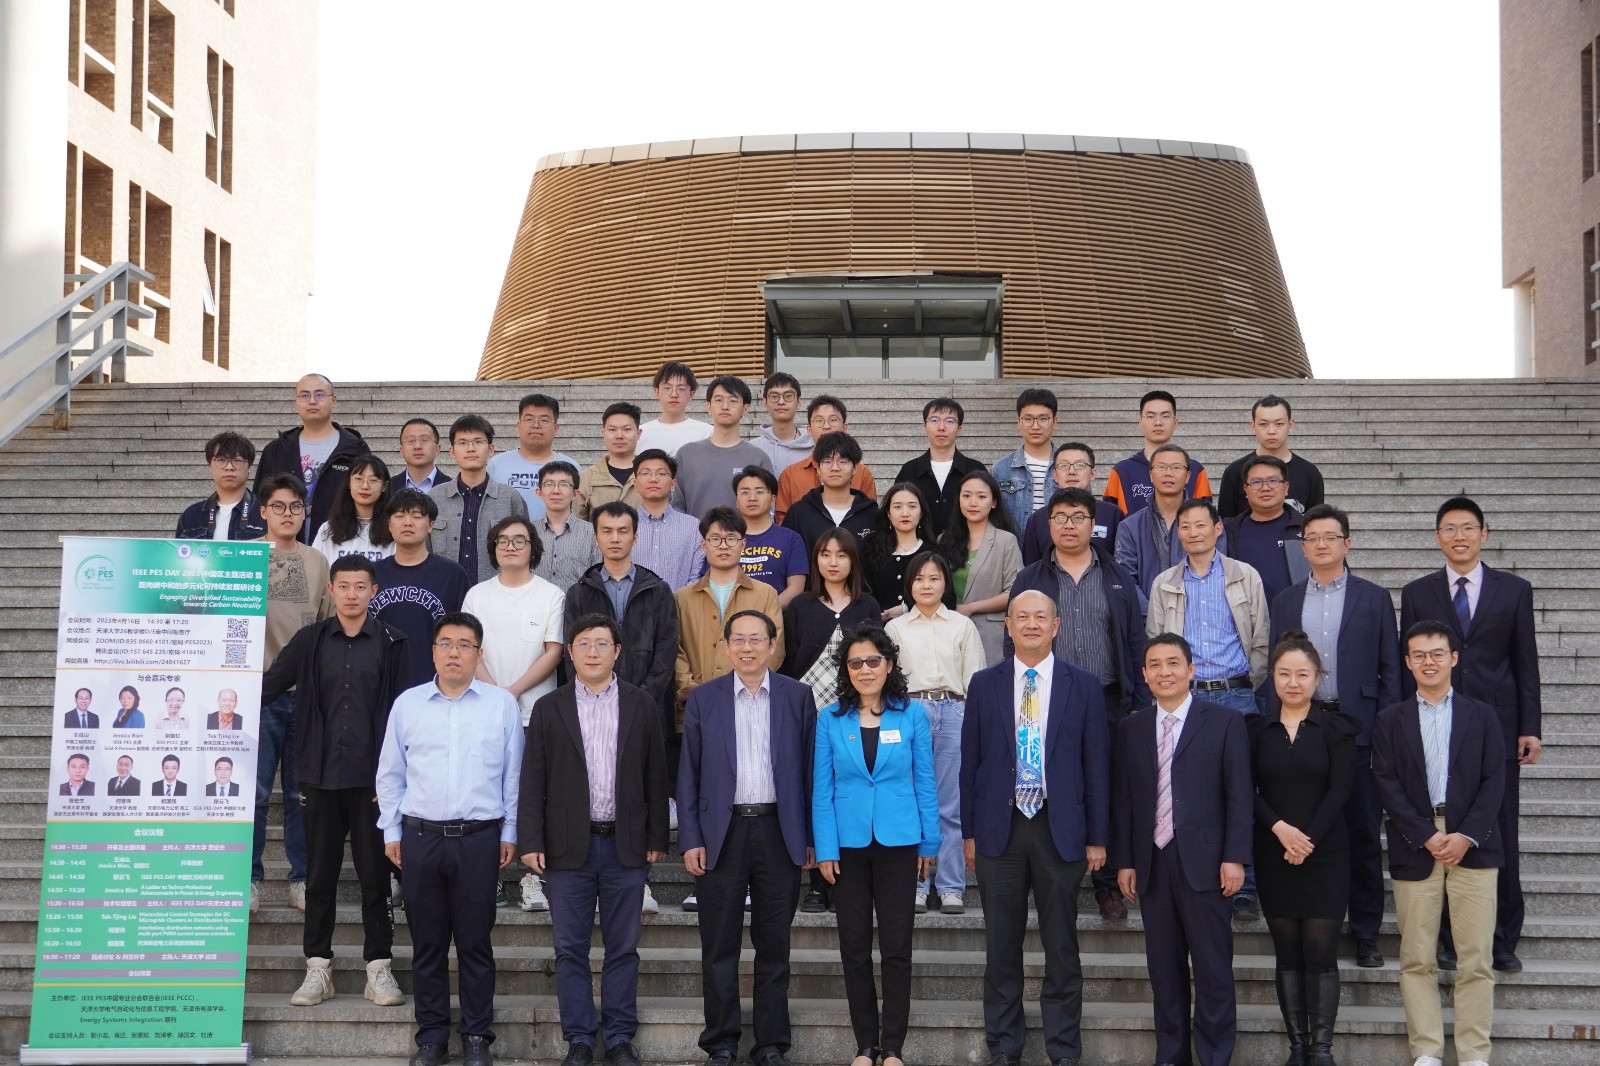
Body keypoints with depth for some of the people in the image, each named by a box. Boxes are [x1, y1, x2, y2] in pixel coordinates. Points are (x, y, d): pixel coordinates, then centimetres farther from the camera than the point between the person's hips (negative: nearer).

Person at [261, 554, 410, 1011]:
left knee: (375, 875, 4)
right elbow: (269, 685, 1)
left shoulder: (390, 643, 2)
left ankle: (379, 968, 12)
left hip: (372, 779, -1)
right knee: (320, 875, 7)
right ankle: (318, 969, 15)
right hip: (321, 776, 2)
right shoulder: (310, 641, 6)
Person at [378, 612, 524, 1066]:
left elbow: (513, 774, 6)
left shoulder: (502, 704, 3)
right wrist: (391, 831, 8)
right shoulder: (407, 704, 6)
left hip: (479, 839, -1)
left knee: (475, 943, 3)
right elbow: (390, 774, 12)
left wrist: (509, 832, 5)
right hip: (420, 837, 1)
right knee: (427, 943, 7)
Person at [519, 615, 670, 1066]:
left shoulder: (641, 706, 5)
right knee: (570, 949, 4)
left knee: (623, 948, 6)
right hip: (568, 846, 0)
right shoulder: (548, 708, 3)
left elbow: (655, 776, 5)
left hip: (626, 845, 0)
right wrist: (530, 842, -5)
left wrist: (656, 838, 1)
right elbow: (533, 780, 1)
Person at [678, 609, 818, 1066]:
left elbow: (809, 769, 4)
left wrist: (811, 838, 0)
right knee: (719, 947, 4)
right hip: (722, 832, 0)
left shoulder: (797, 697, 4)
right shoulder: (703, 699, 4)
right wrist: (690, 839, -4)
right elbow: (689, 774, 3)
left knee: (774, 946, 7)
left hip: (779, 832, 0)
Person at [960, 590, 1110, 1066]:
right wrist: (969, 831, 2)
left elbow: (1096, 765, 2)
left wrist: (1097, 838, -1)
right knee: (1001, 946, 7)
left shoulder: (1083, 686, 2)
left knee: (1061, 946, 6)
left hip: (1061, 829, -1)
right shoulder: (984, 684, 5)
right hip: (1000, 828, 1)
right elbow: (970, 762, 6)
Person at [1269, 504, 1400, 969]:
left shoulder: (1374, 598, 6)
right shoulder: (1285, 602, 12)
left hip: (1357, 727, -2)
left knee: (1363, 835, 3)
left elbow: (1390, 669, 4)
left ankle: (1366, 934, 12)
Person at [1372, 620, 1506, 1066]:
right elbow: (1387, 784, 1)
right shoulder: (1391, 719, 10)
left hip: (1472, 845, 0)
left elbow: (1494, 781, 3)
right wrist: (1426, 837, -10)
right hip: (1414, 847, 0)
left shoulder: (1483, 715, 11)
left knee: (1476, 958, -3)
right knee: (1416, 959, 1)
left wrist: (1466, 836, -10)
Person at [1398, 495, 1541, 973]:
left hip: (1497, 728, 0)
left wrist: (1529, 728, 1)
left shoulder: (1514, 590, 7)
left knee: (1501, 838, 1)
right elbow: (1408, 664, 8)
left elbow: (1526, 663, 6)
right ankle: (1451, 934, 11)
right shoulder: (1417, 593, 8)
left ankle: (1503, 939, 10)